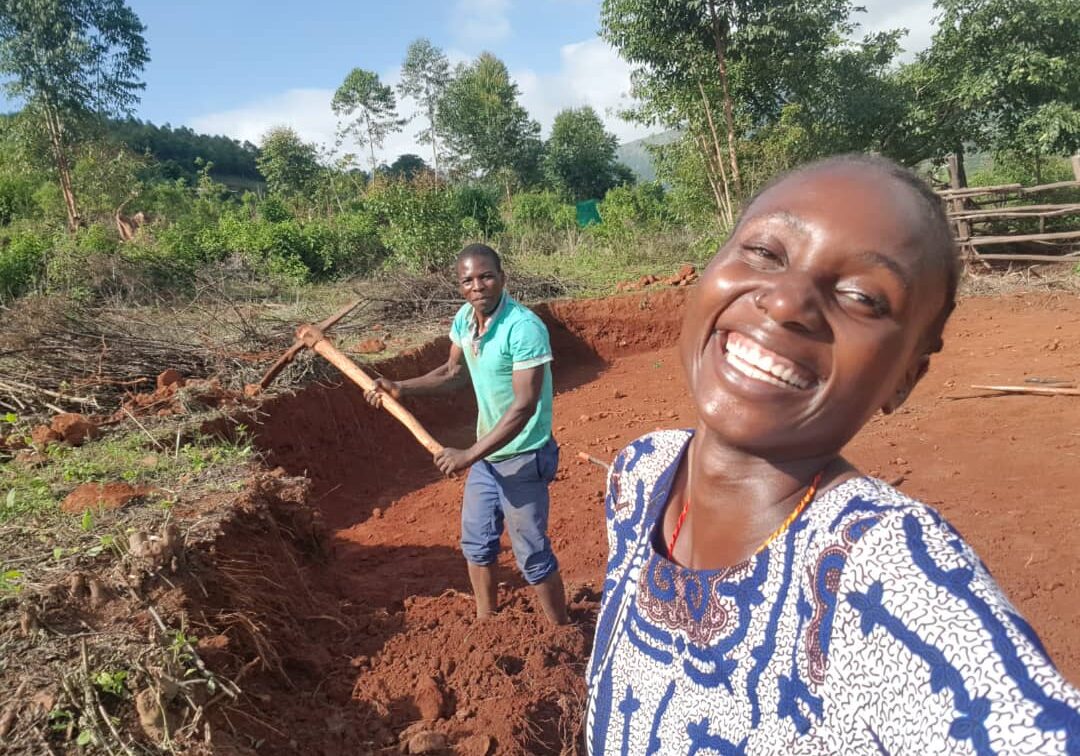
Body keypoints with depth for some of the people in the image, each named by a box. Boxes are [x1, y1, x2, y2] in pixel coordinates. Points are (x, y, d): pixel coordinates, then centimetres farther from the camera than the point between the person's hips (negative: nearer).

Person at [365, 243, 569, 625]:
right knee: (476, 544, 20)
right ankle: (485, 625, 41)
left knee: (532, 555, 3)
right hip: (487, 454, 8)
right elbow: (455, 372, 15)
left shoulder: (525, 328, -26)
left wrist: (468, 455, -27)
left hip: (522, 459, -8)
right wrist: (401, 388, 2)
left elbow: (524, 407, -28)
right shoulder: (464, 317, -1)